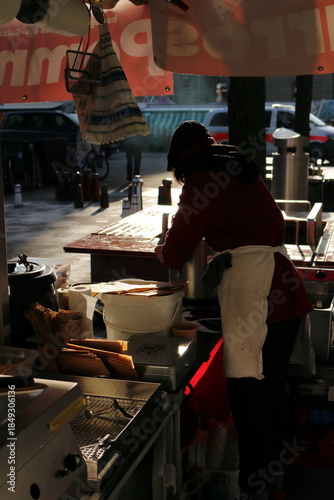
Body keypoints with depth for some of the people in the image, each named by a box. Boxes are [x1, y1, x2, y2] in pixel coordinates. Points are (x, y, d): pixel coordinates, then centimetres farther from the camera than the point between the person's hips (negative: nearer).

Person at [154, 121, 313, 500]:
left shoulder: (202, 182, -5)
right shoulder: (245, 172, 17)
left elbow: (176, 251, 1)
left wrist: (163, 251, 23)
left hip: (250, 297, -9)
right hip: (285, 295, 9)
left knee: (249, 399, -2)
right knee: (273, 390, 19)